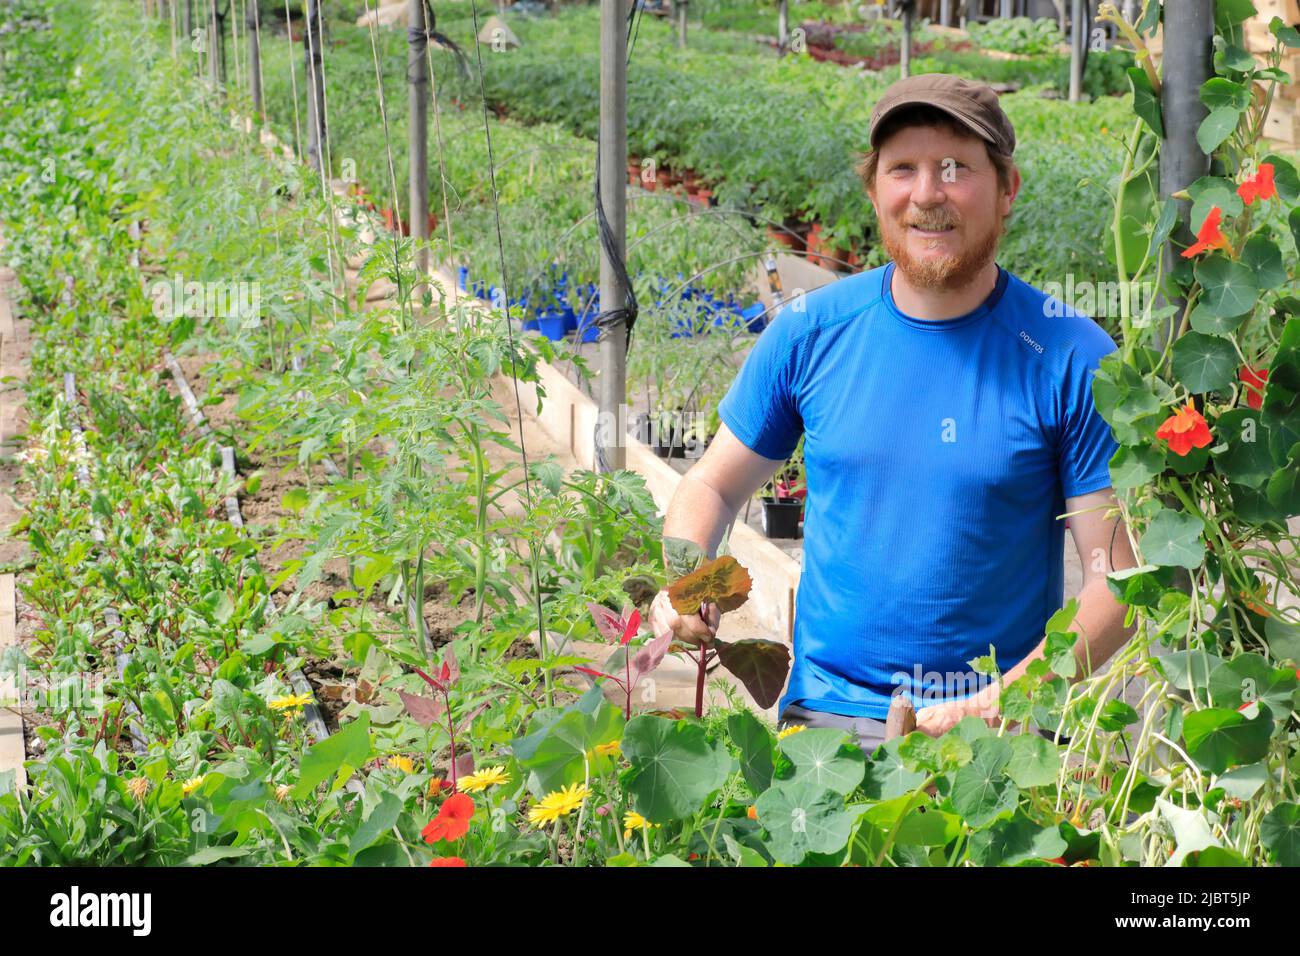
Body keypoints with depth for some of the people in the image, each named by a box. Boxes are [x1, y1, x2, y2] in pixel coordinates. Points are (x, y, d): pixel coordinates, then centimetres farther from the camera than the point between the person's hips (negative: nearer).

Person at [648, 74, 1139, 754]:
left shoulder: (1070, 359, -4)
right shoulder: (811, 330, 4)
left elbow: (1117, 580, -4)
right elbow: (712, 485, 16)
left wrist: (1001, 705, -16)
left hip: (996, 730, -1)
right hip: (822, 713, 2)